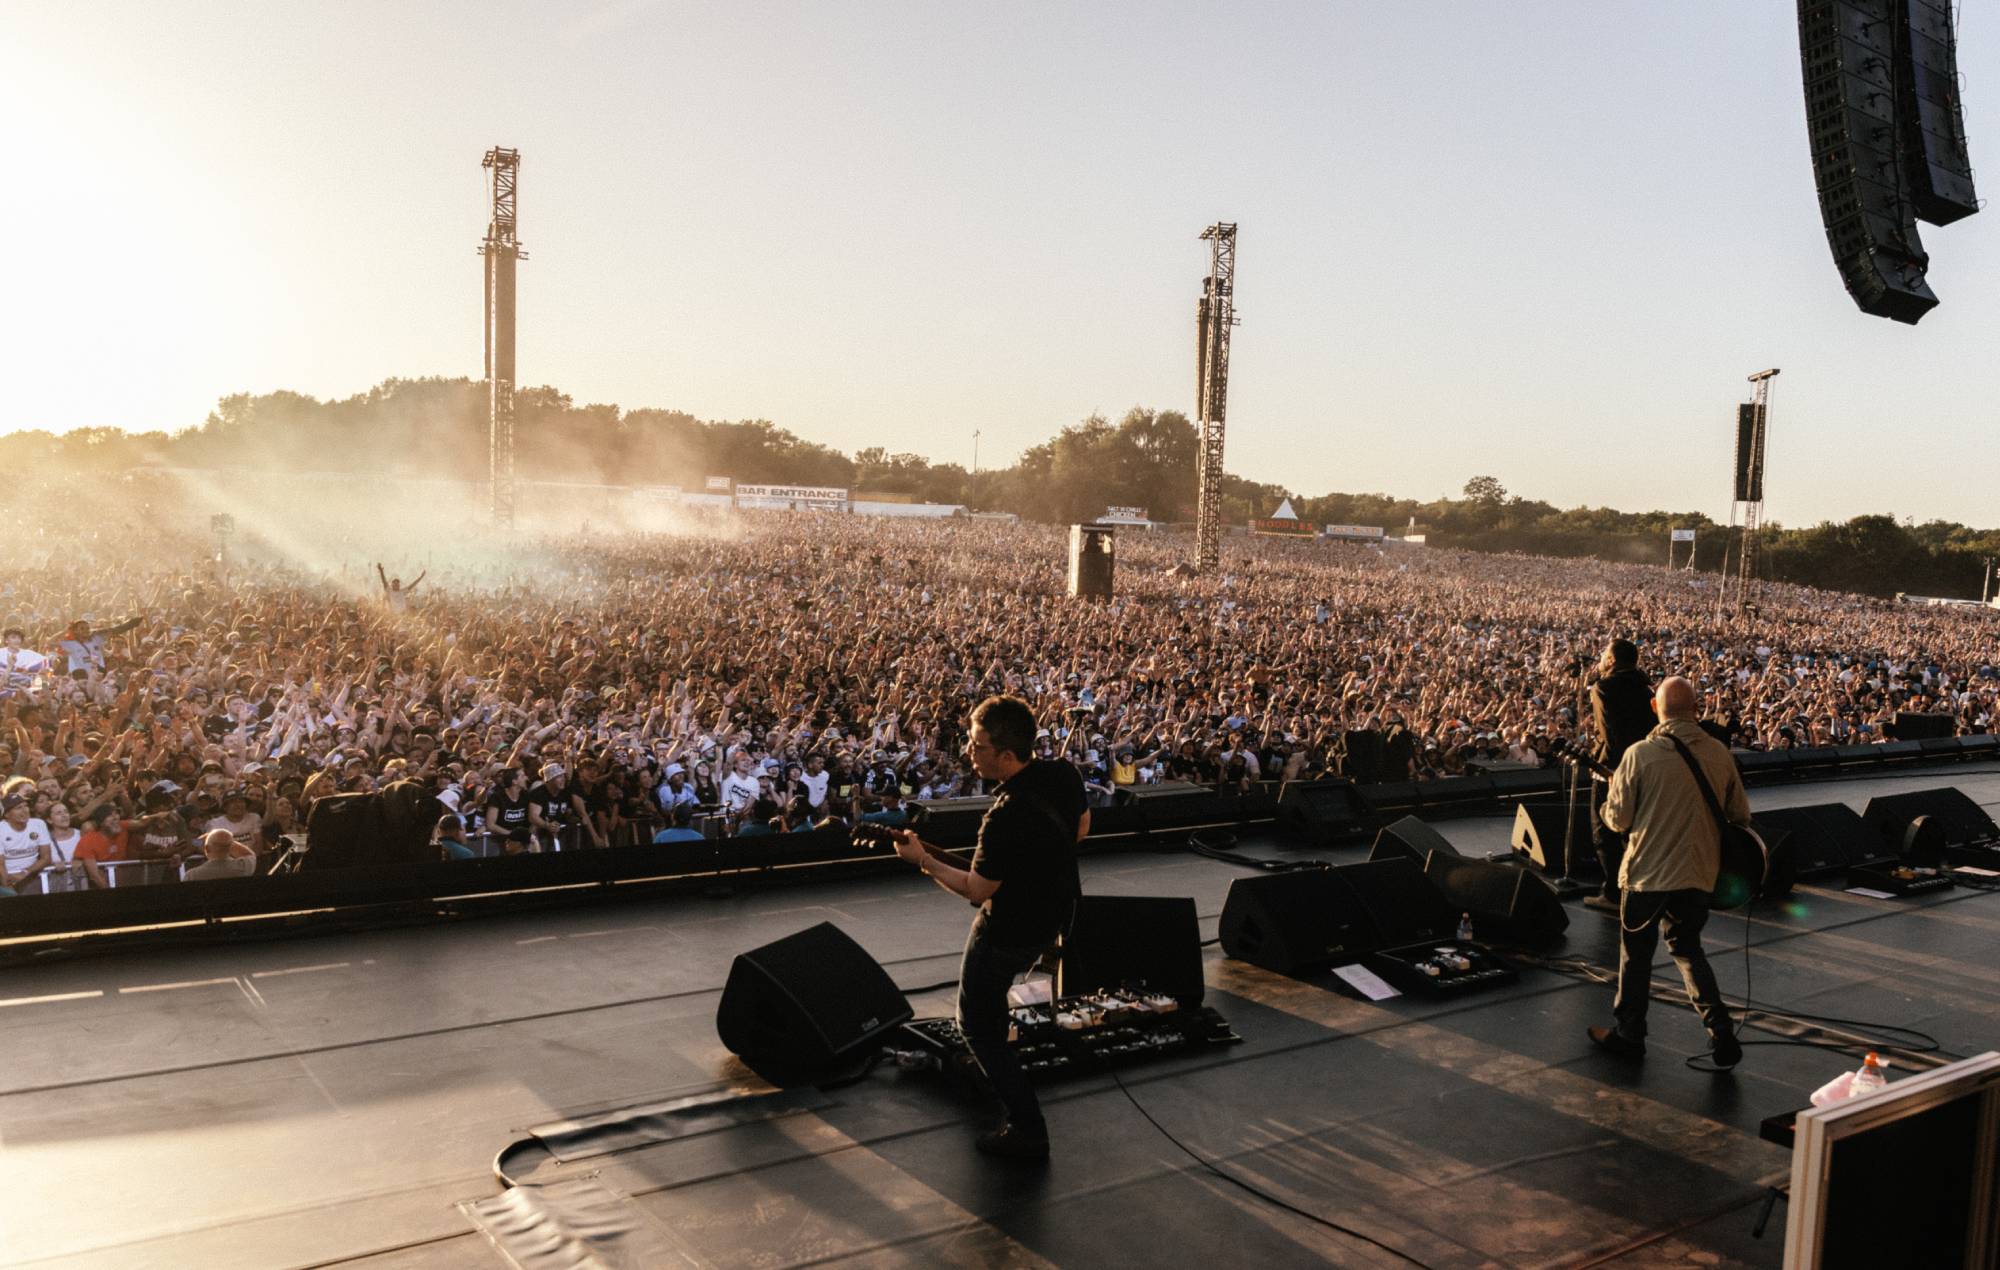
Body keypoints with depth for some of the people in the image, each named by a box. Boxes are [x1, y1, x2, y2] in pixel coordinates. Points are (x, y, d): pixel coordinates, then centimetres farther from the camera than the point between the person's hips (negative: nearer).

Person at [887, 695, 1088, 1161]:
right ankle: (992, 1063, 52)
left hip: (1012, 929, -9)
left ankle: (1028, 1131, 12)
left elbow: (977, 890, -23)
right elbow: (1081, 828, 8)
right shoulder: (1064, 774, -13)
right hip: (1056, 908, 9)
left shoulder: (1007, 818, -37)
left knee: (978, 1025, 10)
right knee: (990, 987, 35)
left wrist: (922, 860, -12)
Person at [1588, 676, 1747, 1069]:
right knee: (1687, 949, 22)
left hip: (1648, 873, -4)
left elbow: (1617, 819, -9)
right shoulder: (1718, 753, -4)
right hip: (1698, 873, 4)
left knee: (1636, 955, 13)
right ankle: (1721, 1035, 15)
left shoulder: (1640, 755, -15)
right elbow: (1740, 813, 6)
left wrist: (1613, 792, 11)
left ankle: (1628, 1035, 26)